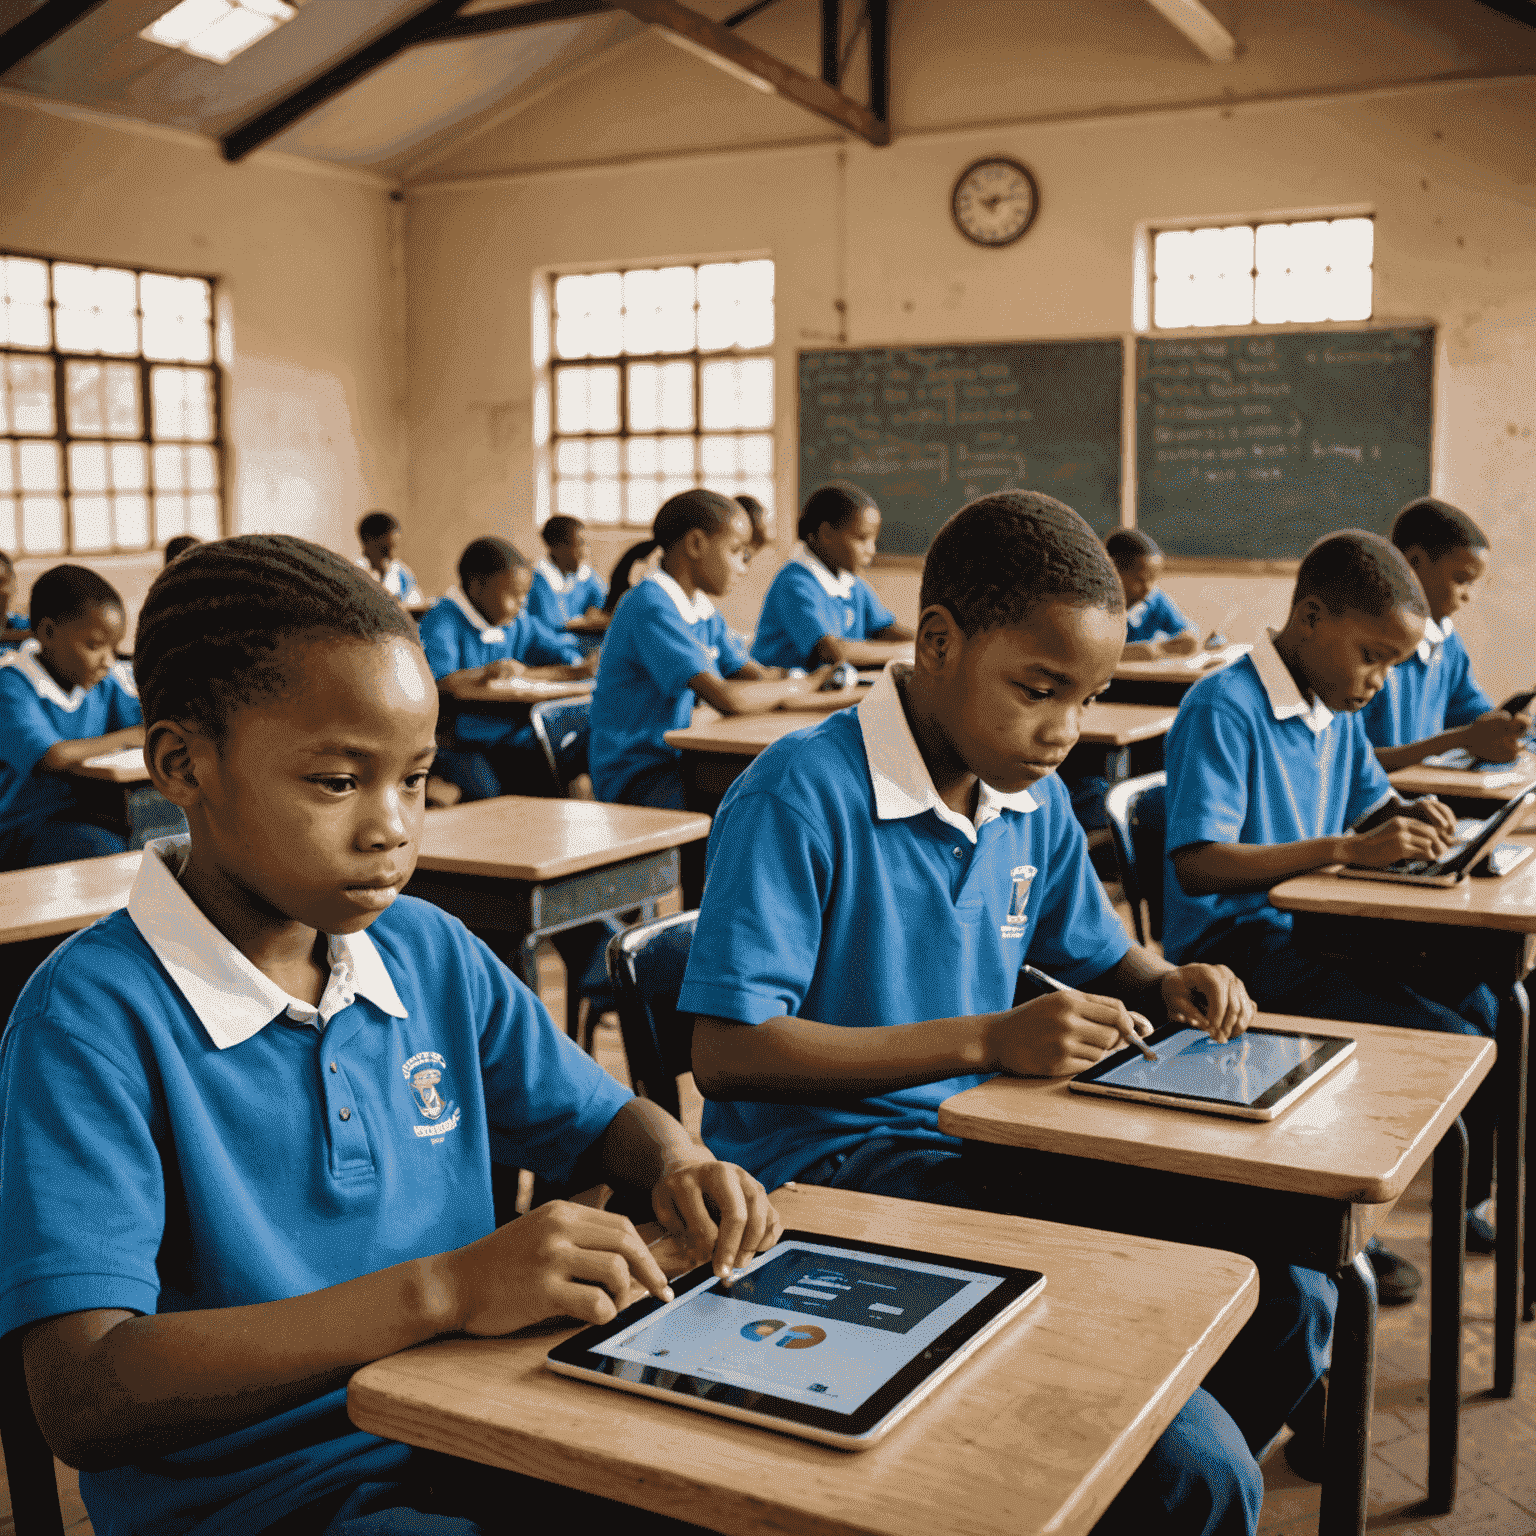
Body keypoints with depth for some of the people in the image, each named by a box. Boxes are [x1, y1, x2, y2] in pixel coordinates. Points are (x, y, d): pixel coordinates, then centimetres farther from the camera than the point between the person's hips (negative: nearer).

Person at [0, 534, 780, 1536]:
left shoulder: (433, 956, 5)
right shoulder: (98, 1016, -15)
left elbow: (604, 1120, 18)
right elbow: (83, 1397, -24)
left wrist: (679, 1167, -6)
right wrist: (444, 1290, -31)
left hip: (467, 1446, 7)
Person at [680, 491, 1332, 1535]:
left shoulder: (1036, 799, 7)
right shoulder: (800, 796, -18)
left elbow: (1096, 953, 24)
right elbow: (725, 1052, -22)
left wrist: (1168, 984, -1)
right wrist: (989, 1040, -26)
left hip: (983, 1154, 8)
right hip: (827, 1173, -8)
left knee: (1283, 1299, -3)